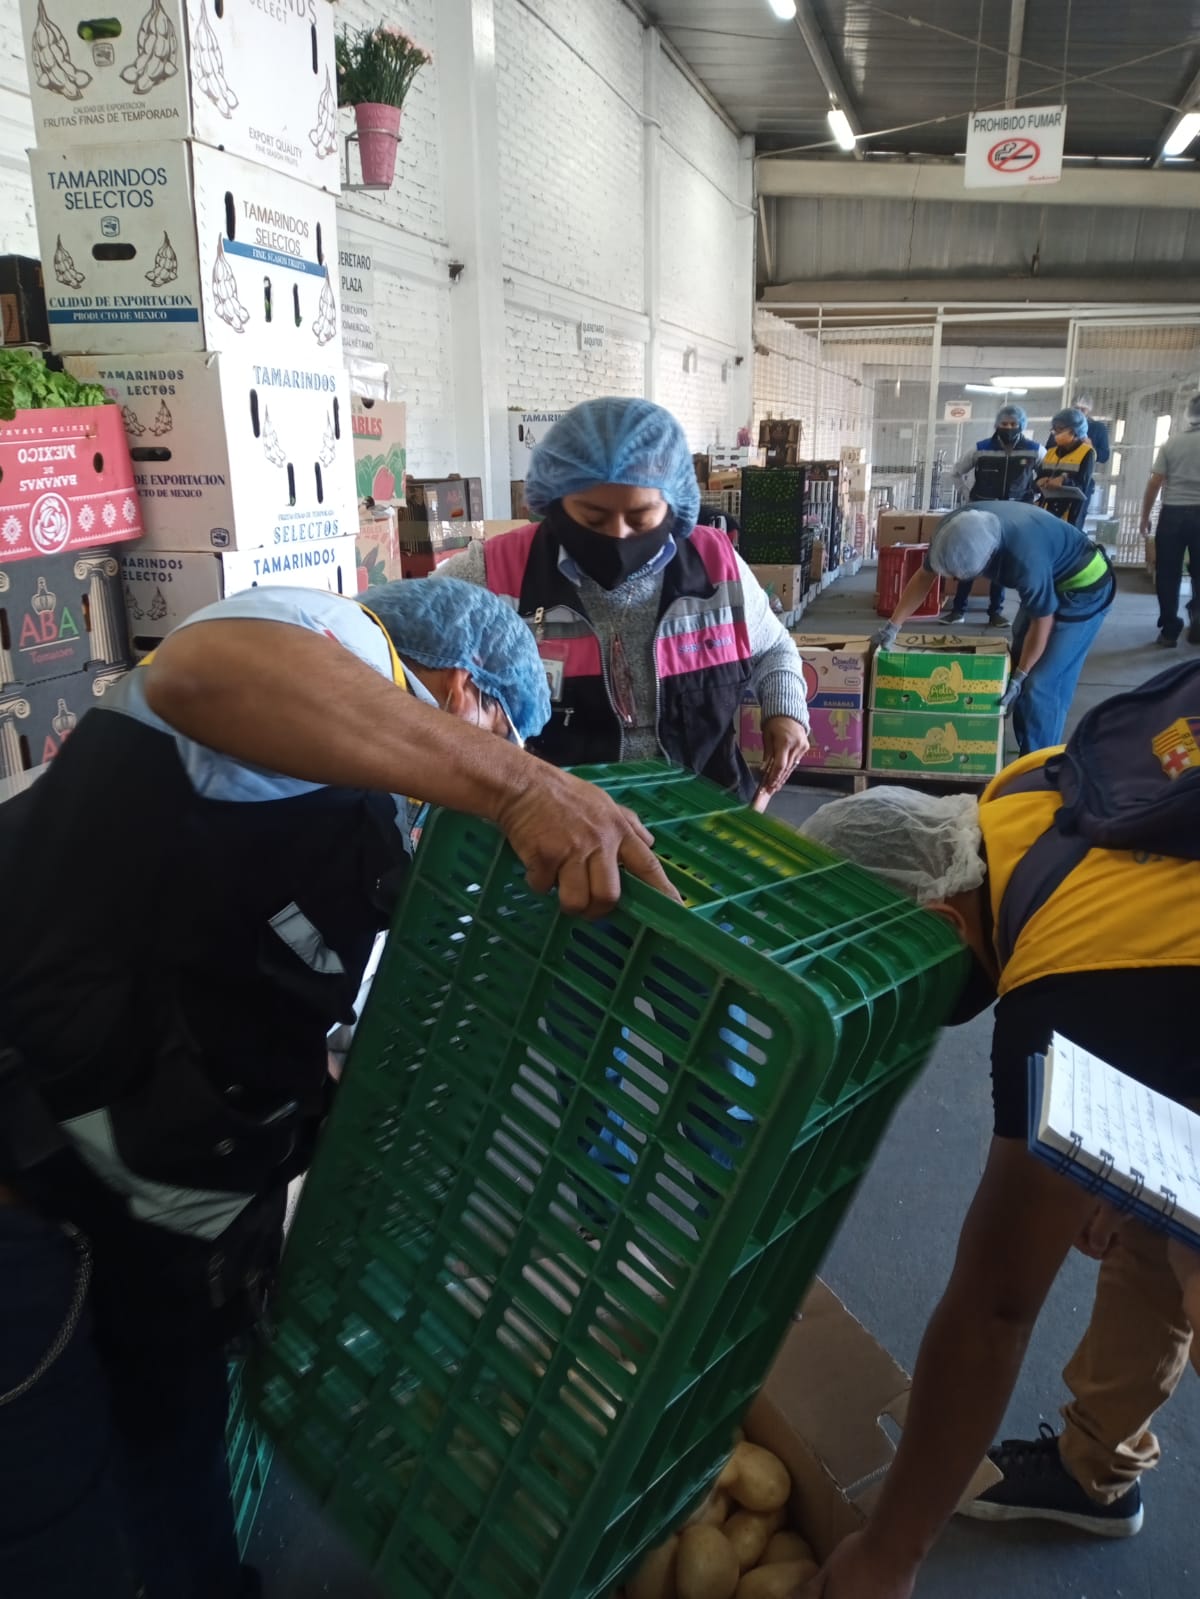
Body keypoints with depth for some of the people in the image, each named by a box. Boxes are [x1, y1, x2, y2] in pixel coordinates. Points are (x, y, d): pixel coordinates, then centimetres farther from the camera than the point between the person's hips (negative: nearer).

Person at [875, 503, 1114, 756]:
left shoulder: (1026, 560, -41)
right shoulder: (954, 530, -22)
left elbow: (1041, 623, -25)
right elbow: (924, 577, -3)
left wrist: (1018, 677, -16)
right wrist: (893, 626, -5)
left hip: (1083, 587, -8)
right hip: (1048, 582, 8)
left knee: (1041, 684, -10)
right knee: (1020, 663, 14)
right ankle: (1026, 757, 27)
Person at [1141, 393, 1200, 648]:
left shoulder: (1171, 443, 2)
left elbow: (1154, 484, -1)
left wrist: (1145, 517, 8)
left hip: (1172, 513, 1)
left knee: (1167, 575, 6)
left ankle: (1170, 630, 8)